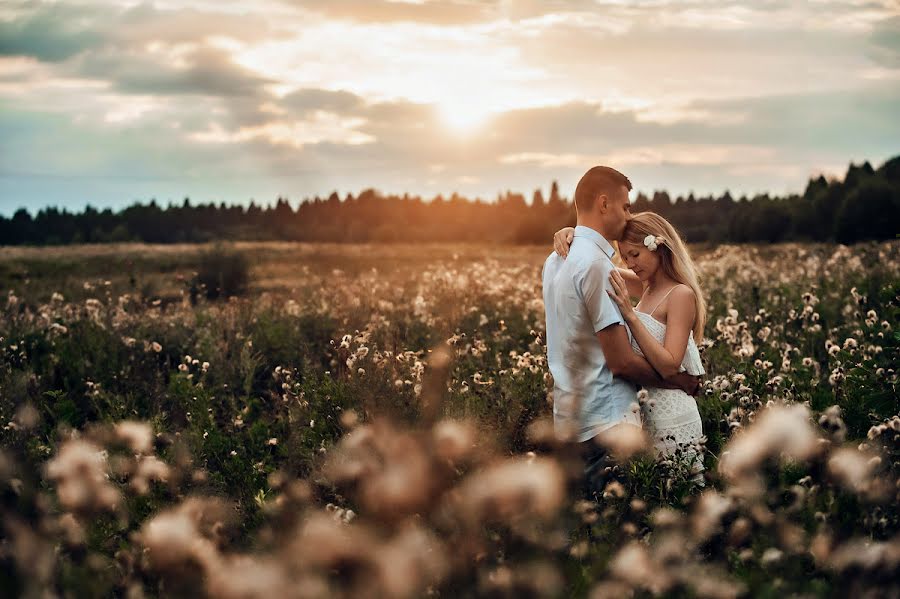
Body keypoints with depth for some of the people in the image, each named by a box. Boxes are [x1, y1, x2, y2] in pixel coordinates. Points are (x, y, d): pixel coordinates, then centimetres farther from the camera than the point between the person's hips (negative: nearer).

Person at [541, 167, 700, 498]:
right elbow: (622, 360, -17)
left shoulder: (556, 260, 12)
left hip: (569, 416, 9)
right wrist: (677, 381, -3)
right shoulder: (596, 263, -17)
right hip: (606, 420, -9)